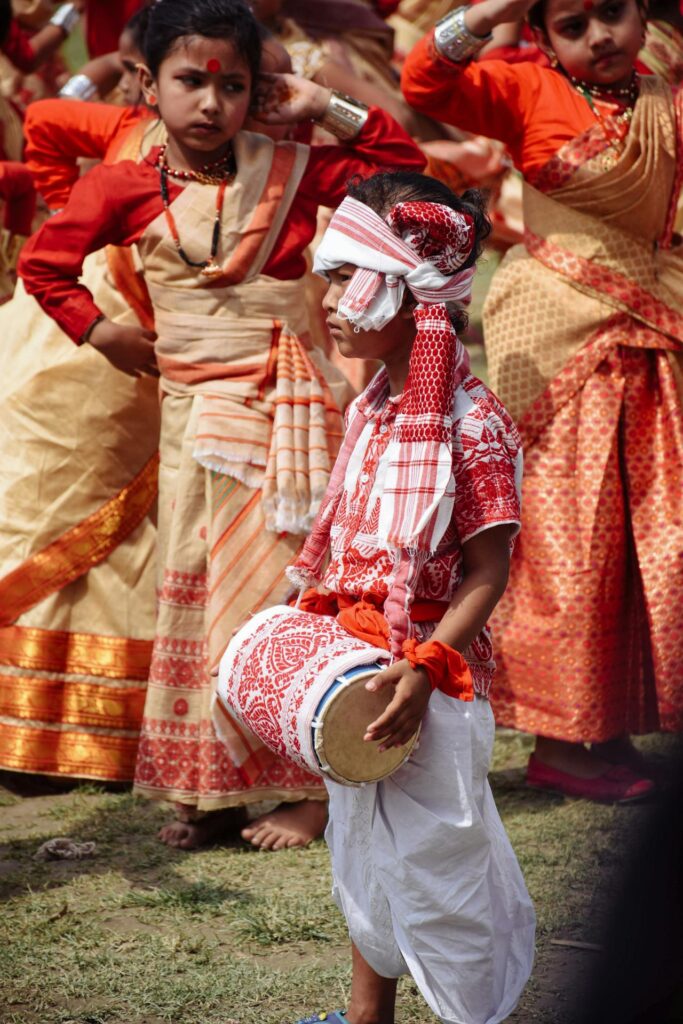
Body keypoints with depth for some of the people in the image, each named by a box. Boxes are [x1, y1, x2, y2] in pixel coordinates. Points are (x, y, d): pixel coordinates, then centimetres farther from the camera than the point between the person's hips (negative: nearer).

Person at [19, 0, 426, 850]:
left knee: (281, 585, -3)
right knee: (196, 590, 8)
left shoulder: (288, 171, -3)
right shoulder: (125, 188, -2)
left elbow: (404, 166, -1)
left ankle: (308, 787, 5)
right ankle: (205, 787, 17)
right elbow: (44, 265, 8)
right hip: (193, 413, 2)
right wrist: (100, 333, 3)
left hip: (284, 407, -2)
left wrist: (324, 109, -6)